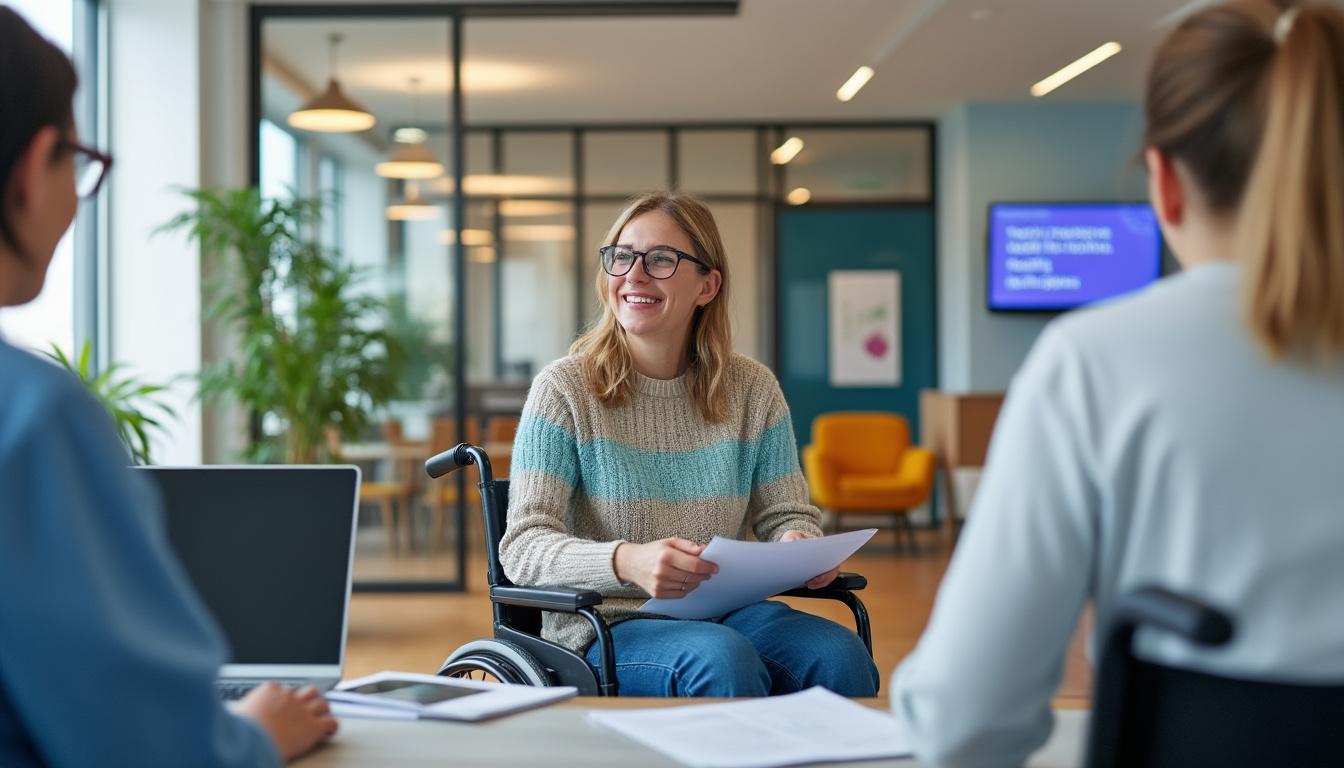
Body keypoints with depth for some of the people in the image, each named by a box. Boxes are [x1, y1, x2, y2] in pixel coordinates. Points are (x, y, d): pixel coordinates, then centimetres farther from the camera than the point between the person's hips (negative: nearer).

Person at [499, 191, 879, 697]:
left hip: (728, 614, 4)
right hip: (606, 630, -3)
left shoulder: (752, 390, 8)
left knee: (841, 655, -27)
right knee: (722, 658, -35)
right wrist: (626, 561, -32)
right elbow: (523, 546, -11)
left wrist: (801, 544, -15)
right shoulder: (565, 389, -3)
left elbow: (786, 513, 12)